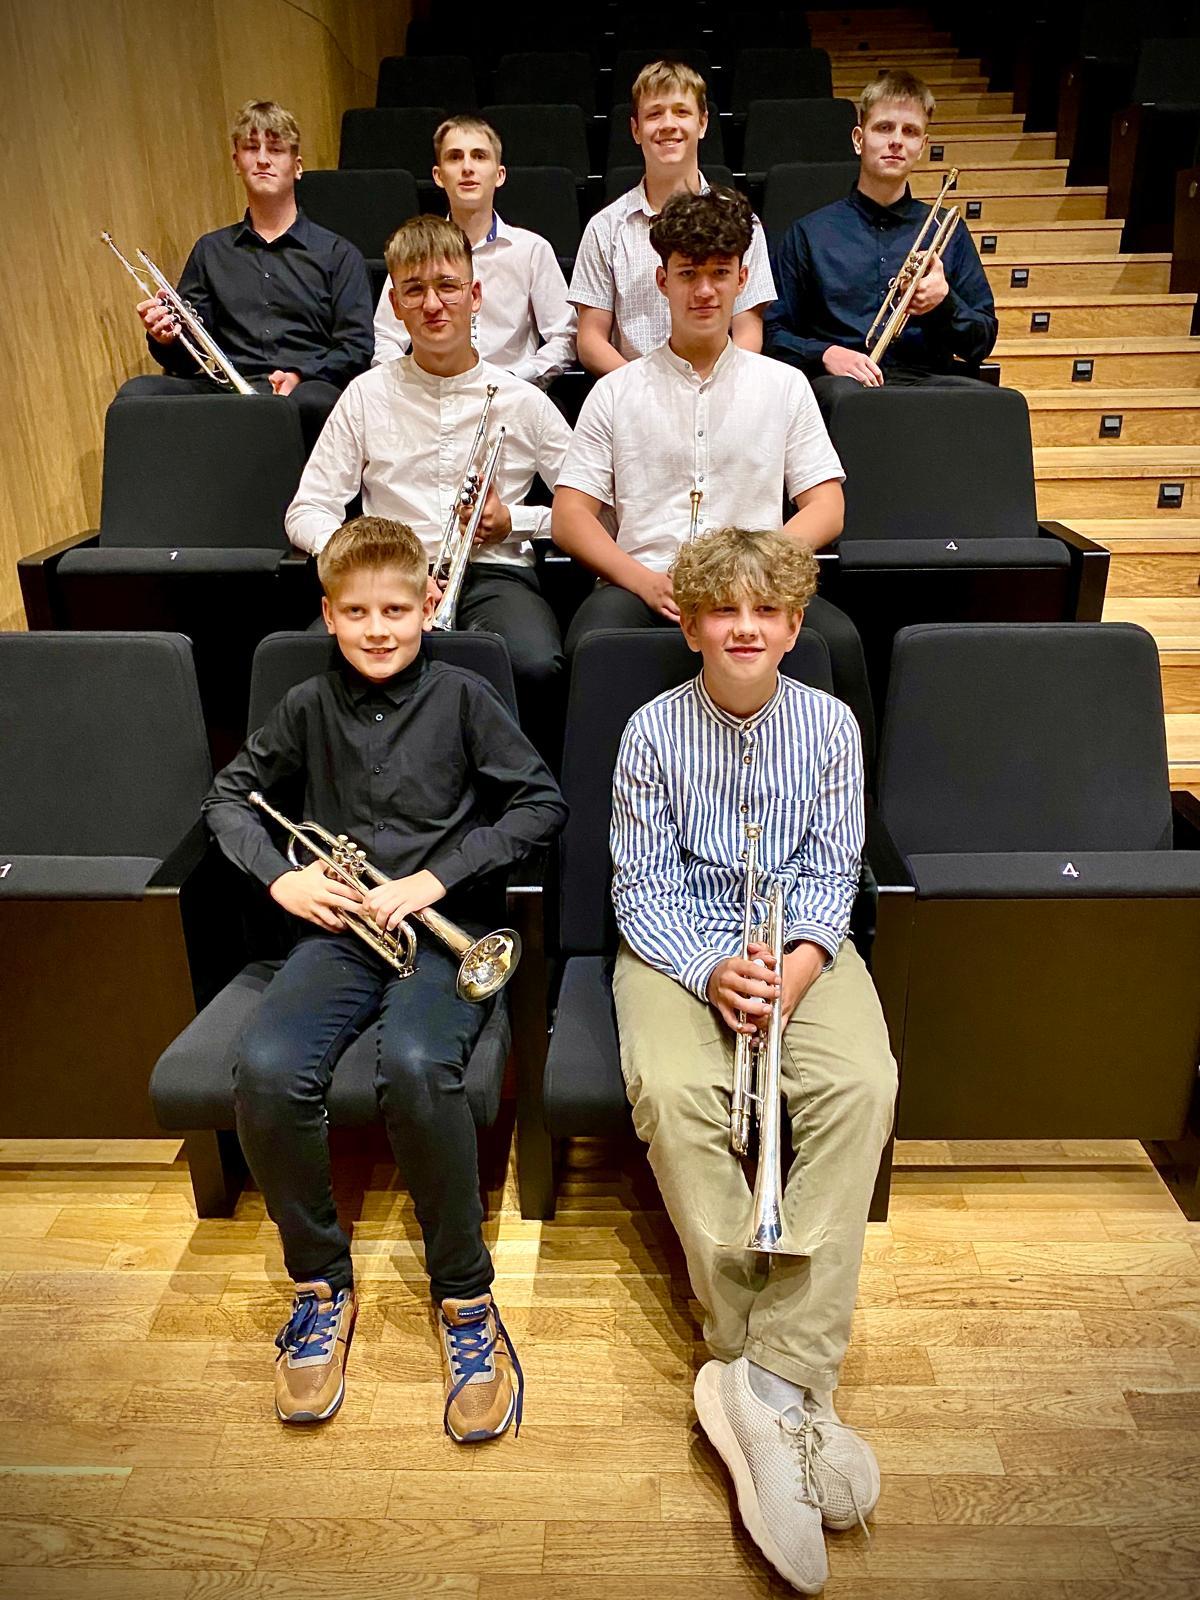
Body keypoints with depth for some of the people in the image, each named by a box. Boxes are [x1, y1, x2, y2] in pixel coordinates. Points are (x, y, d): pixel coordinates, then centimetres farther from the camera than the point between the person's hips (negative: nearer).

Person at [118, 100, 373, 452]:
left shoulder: (338, 254, 19)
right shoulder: (210, 251, 28)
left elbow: (357, 348, 7)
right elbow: (185, 358, 24)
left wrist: (299, 375, -12)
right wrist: (165, 339, -2)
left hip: (306, 388, -2)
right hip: (223, 389, 2)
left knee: (311, 402, -40)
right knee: (135, 393, -27)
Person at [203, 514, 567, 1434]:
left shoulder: (461, 697, 2)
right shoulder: (310, 707, 10)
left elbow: (543, 804, -3)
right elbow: (228, 796, 20)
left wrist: (435, 878, -11)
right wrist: (279, 877, 2)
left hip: (447, 930, -3)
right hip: (341, 932, 3)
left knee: (415, 1065, -34)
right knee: (268, 1069, -27)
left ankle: (465, 1295, -11)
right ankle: (321, 1282, -1)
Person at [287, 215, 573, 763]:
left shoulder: (522, 401, 11)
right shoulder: (367, 395, 13)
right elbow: (307, 512, 9)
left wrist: (513, 522, -4)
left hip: (495, 571, 0)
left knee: (536, 668, -35)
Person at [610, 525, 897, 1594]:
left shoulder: (830, 724, 1)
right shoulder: (654, 731, -4)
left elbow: (831, 873, 2)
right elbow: (642, 887, -5)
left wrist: (793, 969, -17)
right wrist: (713, 972, -22)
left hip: (800, 942, 2)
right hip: (681, 942, -1)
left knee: (861, 1082, -27)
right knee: (673, 1087, -30)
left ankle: (770, 1379, -25)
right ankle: (778, 1379, -20)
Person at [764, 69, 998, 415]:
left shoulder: (948, 231, 22)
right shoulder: (810, 232, 15)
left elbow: (983, 342, 18)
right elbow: (772, 334, 10)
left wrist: (945, 302, -3)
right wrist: (826, 353, -11)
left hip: (927, 377, 2)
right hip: (841, 377, -2)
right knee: (843, 397, -41)